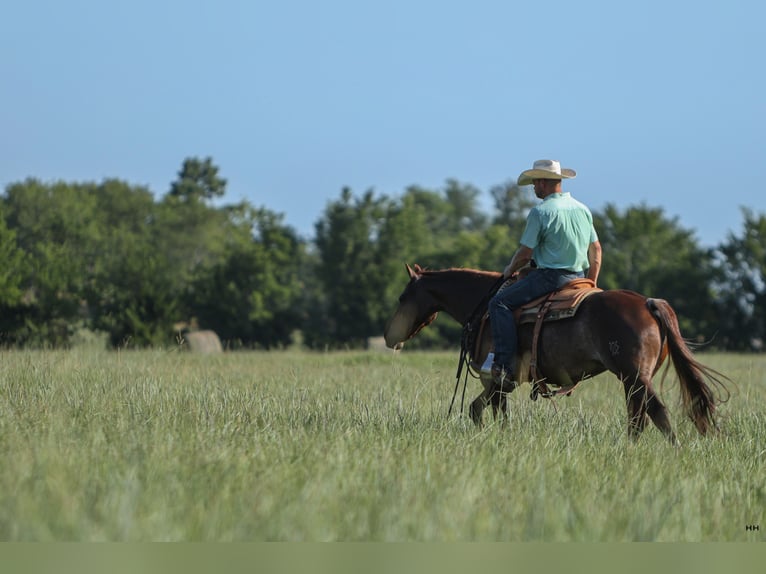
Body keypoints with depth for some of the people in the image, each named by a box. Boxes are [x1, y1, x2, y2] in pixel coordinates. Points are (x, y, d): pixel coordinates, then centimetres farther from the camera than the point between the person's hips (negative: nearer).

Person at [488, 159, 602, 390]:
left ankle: (505, 365, -17)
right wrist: (591, 285, 22)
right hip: (578, 277, 8)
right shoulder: (583, 209, 11)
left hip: (550, 276, -8)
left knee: (500, 302, -6)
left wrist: (510, 270, 9)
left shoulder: (540, 211, -12)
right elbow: (596, 251, 15)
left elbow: (525, 253, -11)